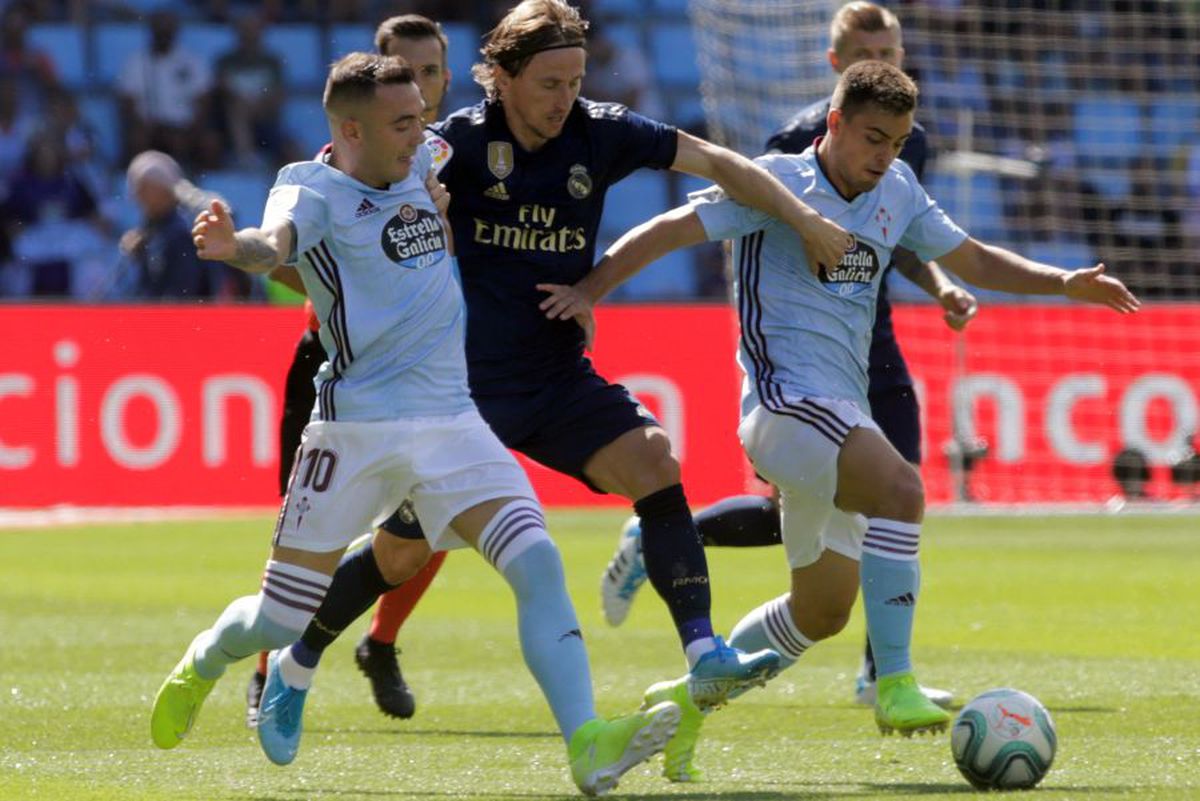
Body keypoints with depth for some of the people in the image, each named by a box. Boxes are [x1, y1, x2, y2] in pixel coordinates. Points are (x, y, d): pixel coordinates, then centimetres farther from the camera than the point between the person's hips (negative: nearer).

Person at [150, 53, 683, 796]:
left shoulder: (429, 164, 9)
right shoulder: (312, 191, -10)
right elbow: (275, 243, -34)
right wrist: (235, 247, -55)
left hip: (453, 421, 5)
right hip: (355, 431, -5)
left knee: (538, 564, -18)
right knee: (278, 623, 5)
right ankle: (204, 664, 40)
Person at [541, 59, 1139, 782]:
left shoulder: (897, 192, 14)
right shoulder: (780, 182, -6)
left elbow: (974, 261, 22)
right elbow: (671, 230, -11)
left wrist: (1065, 283, 8)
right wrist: (589, 290, -23)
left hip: (843, 414, 9)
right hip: (786, 397, -9)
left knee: (823, 611, 14)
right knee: (901, 487, -34)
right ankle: (895, 685, -35)